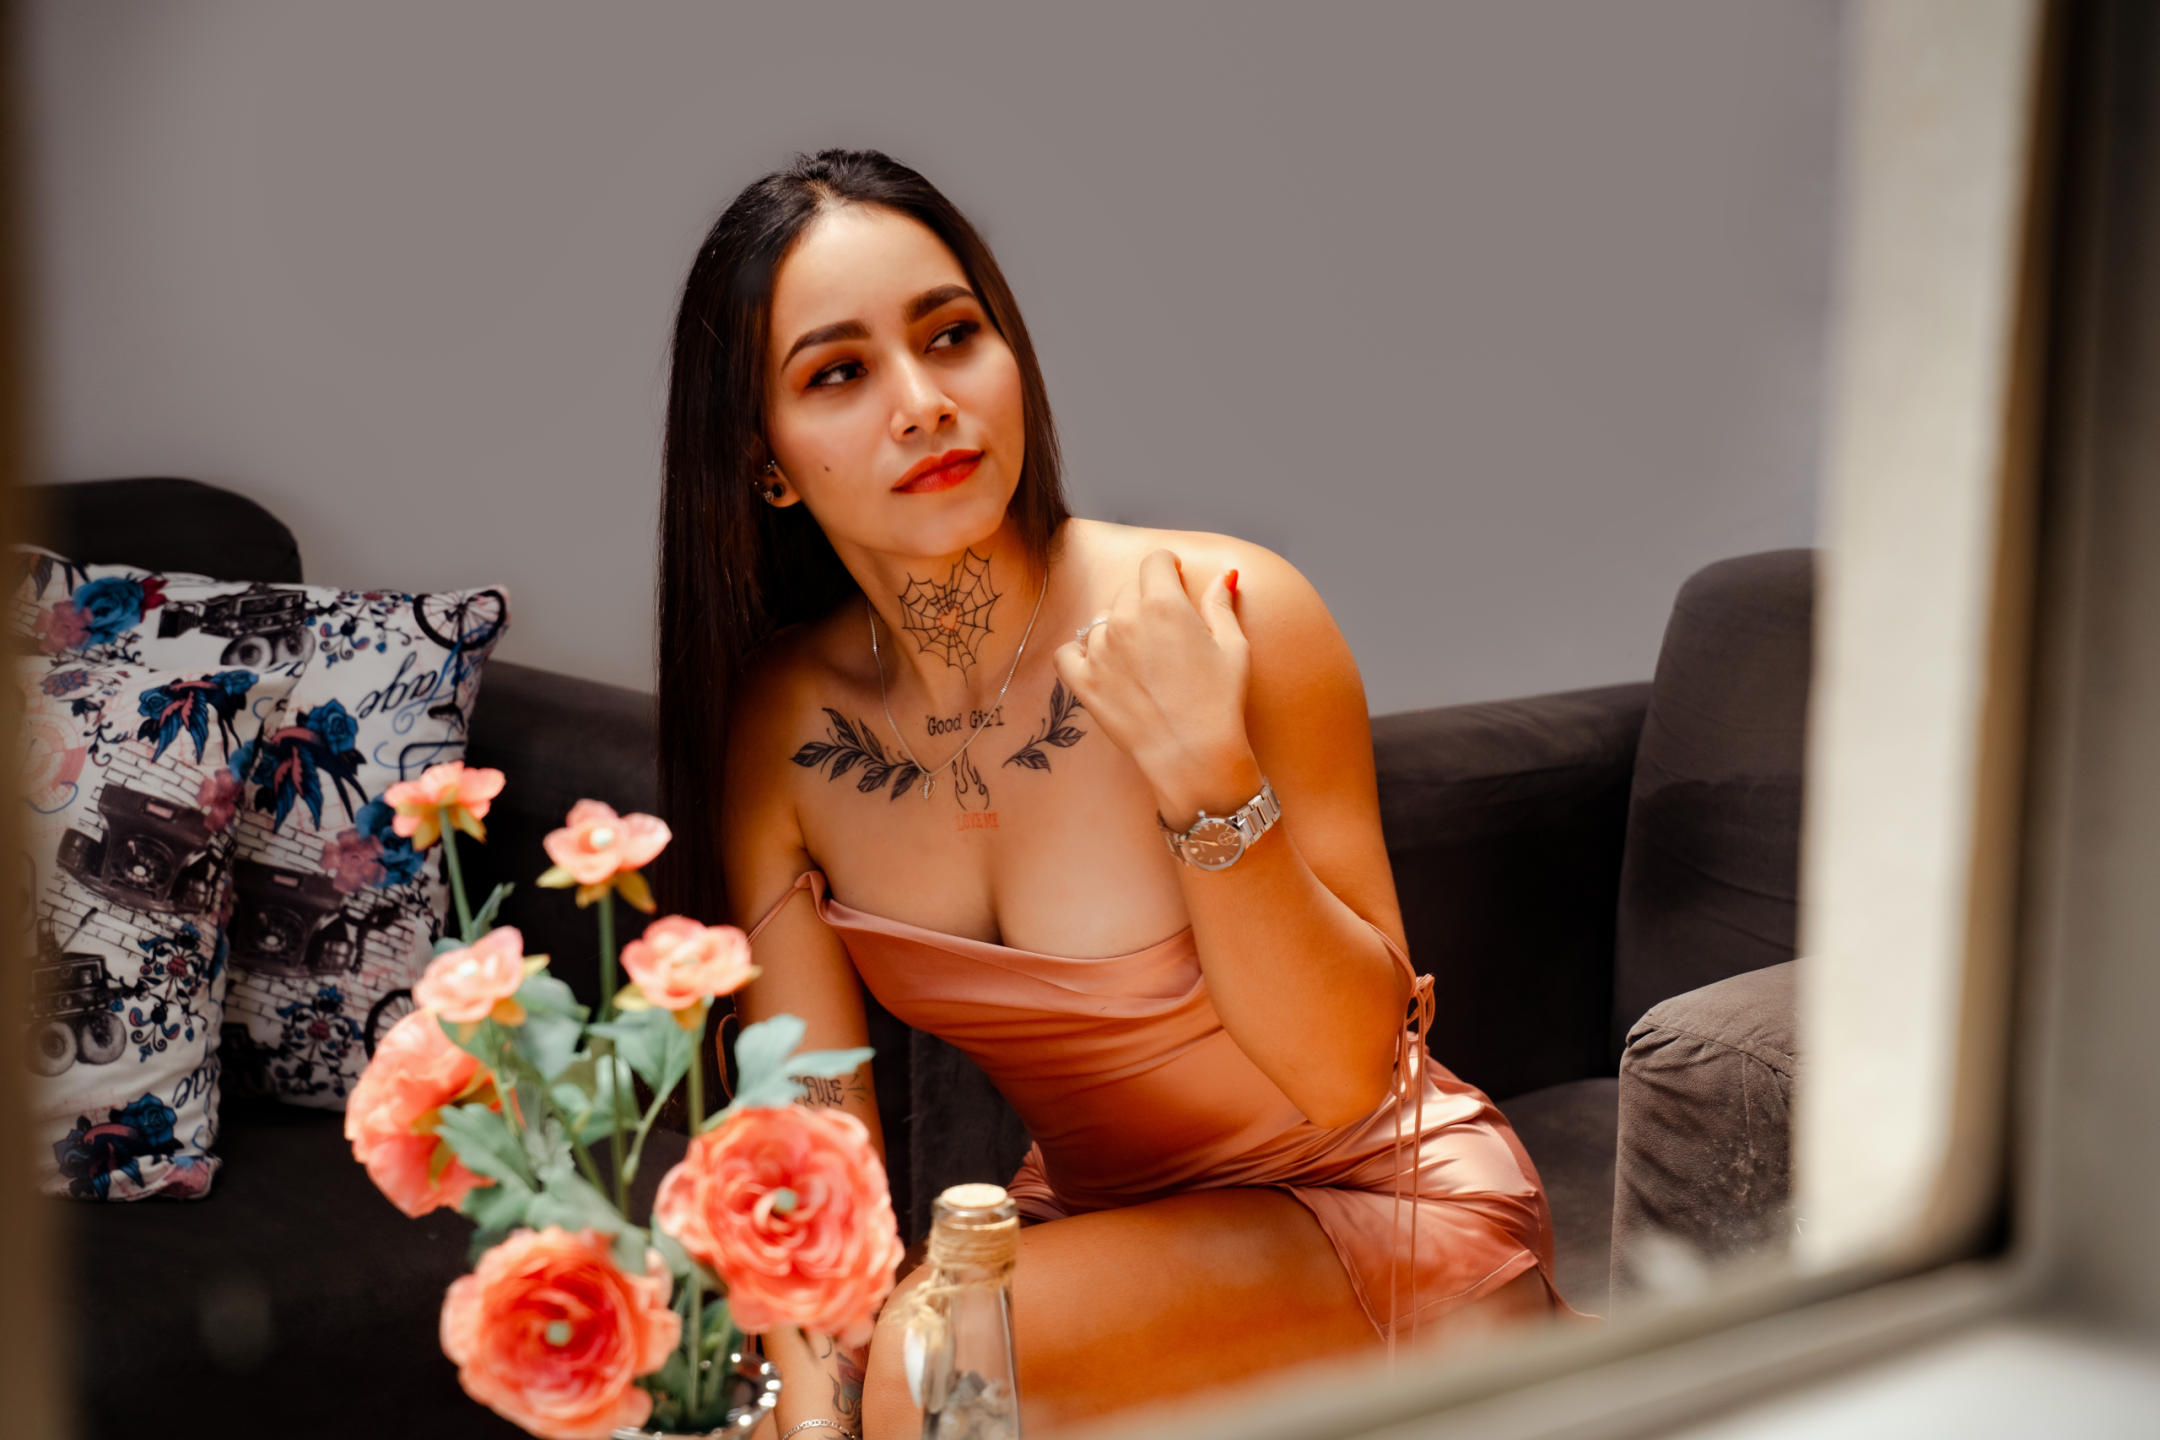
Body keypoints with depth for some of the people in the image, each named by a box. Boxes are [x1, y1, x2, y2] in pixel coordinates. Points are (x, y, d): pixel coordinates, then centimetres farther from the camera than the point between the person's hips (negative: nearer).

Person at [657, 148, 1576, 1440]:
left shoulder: (1228, 617, -21)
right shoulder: (780, 731, -9)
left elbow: (1345, 1075, -19)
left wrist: (1206, 774, -32)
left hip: (1387, 1202, -5)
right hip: (1099, 1223, 5)